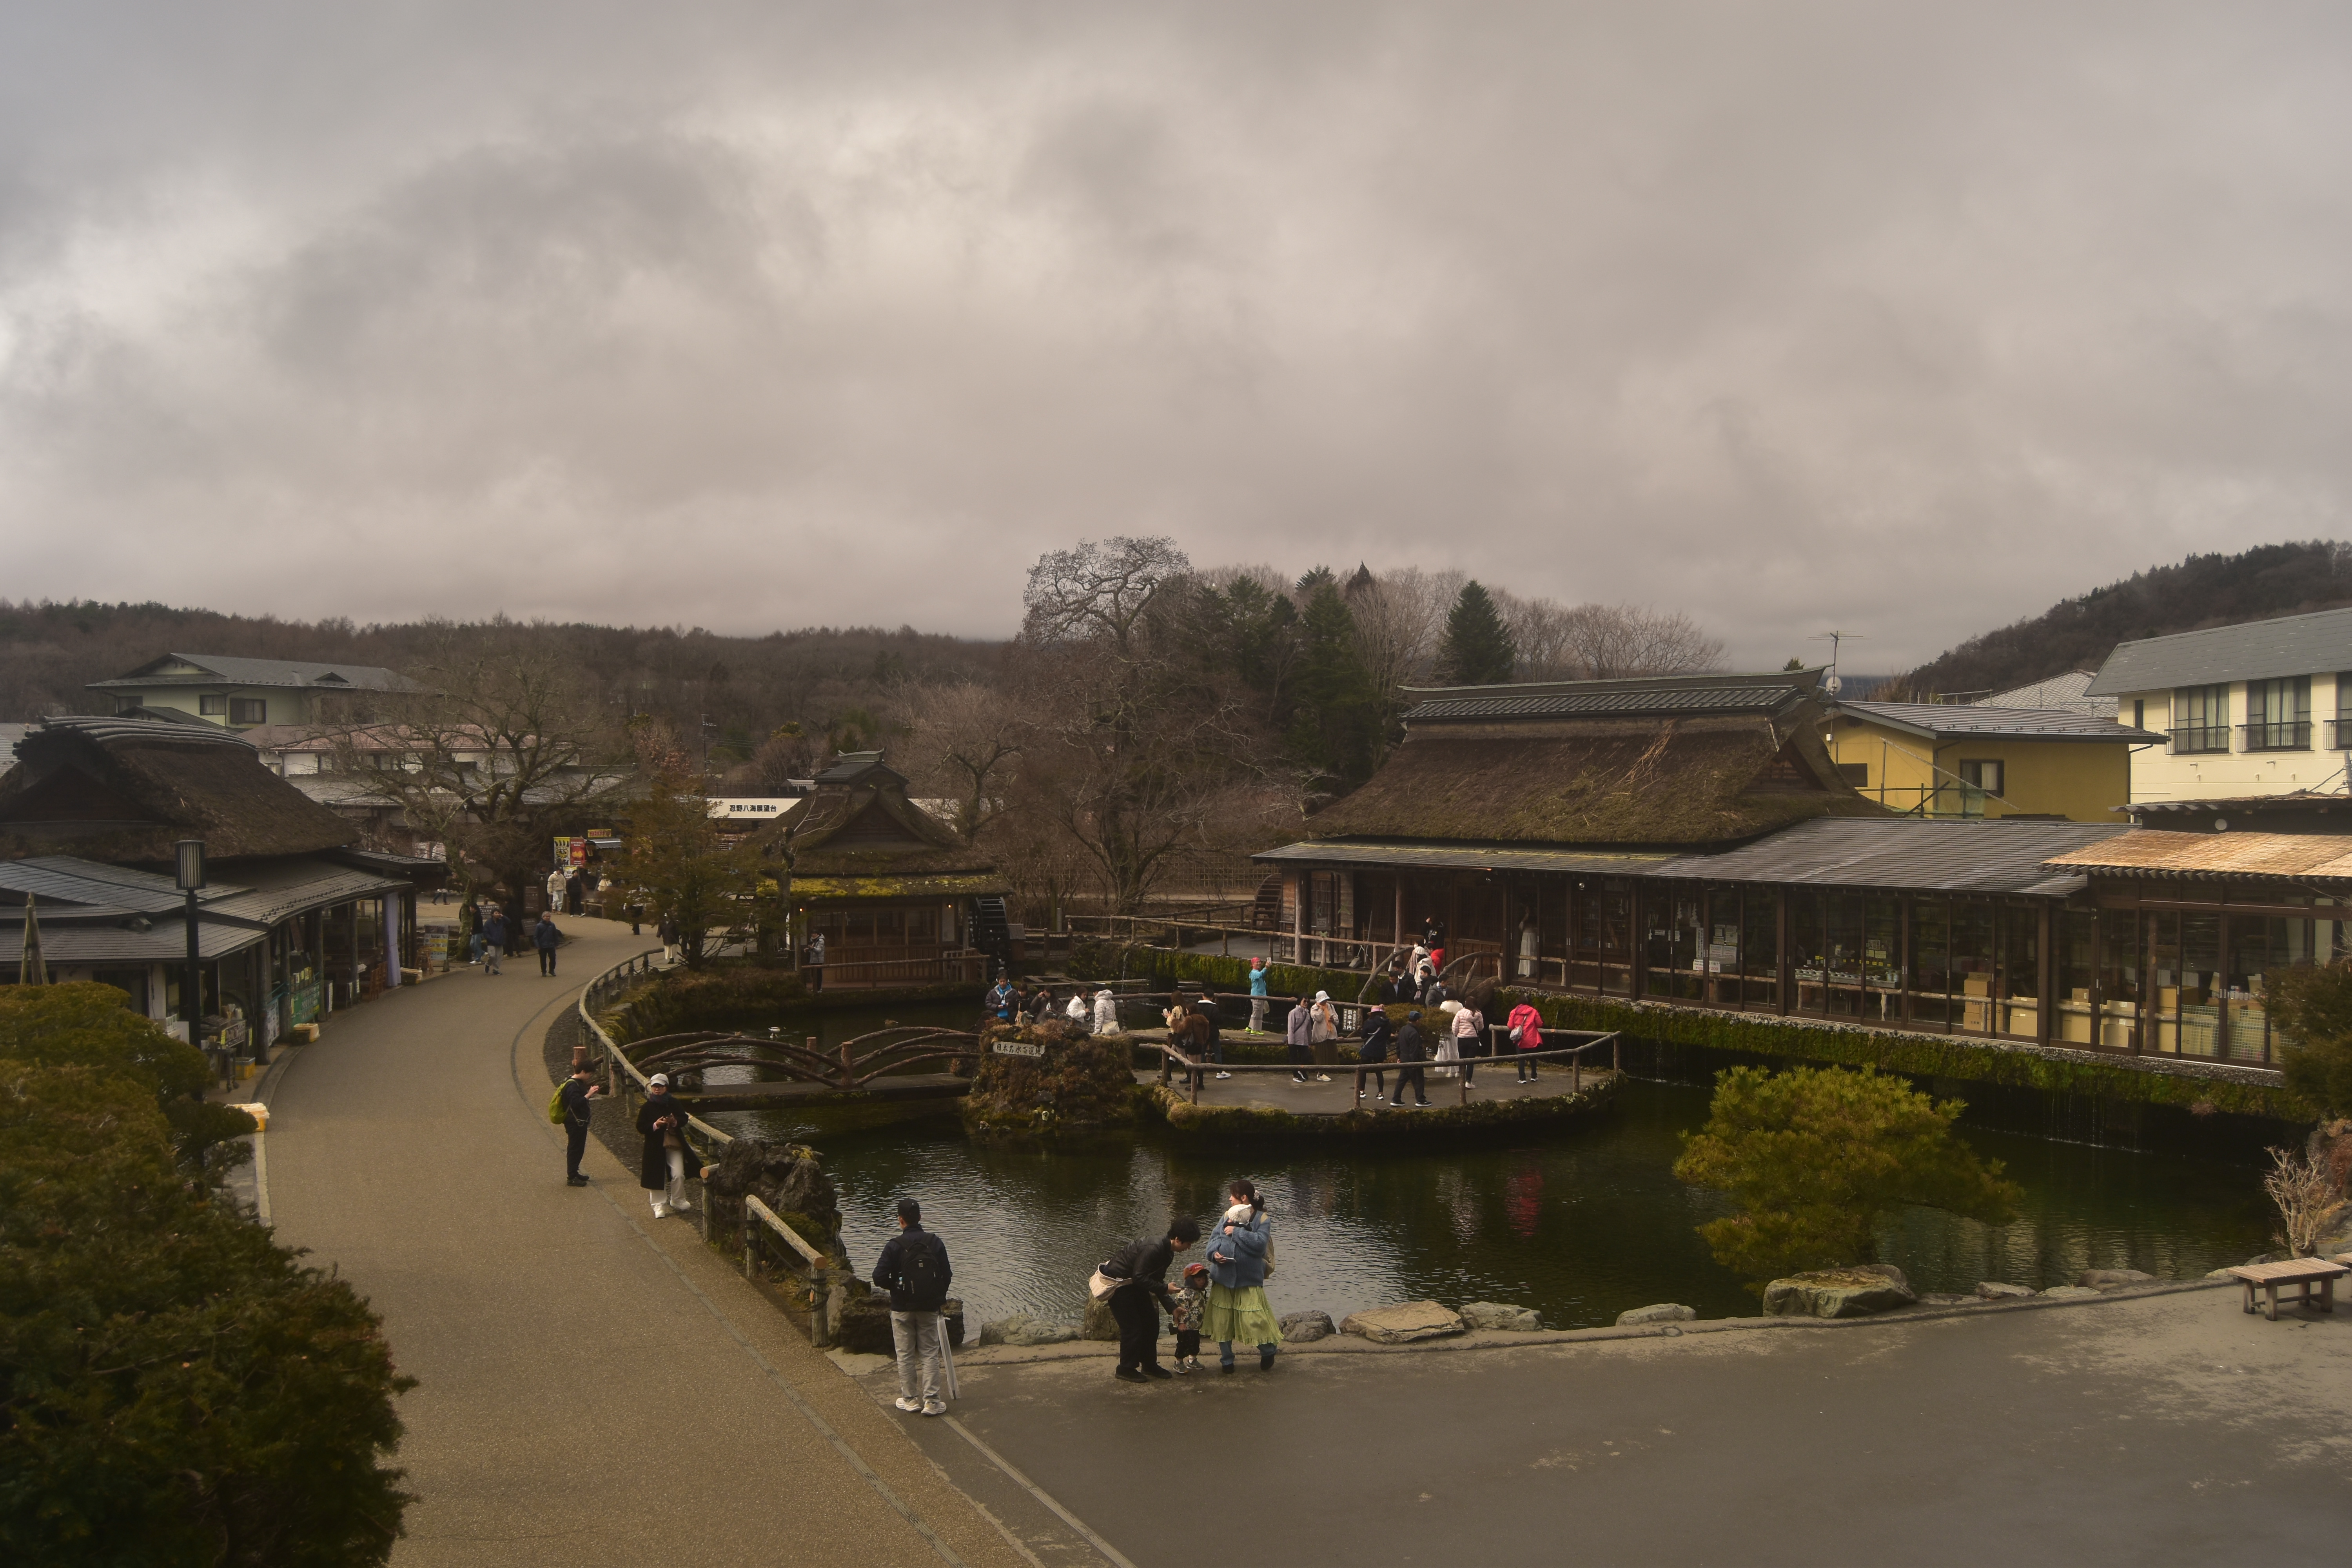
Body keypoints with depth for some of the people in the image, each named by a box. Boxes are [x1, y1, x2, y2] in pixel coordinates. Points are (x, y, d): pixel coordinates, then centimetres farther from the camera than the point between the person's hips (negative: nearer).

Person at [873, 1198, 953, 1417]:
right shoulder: (935, 1243, -4)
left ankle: (910, 1399, 15)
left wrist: (895, 1287, 6)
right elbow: (946, 1275, 1)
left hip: (902, 1308, -2)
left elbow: (879, 1278, -15)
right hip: (929, 1308, 2)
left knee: (905, 1355, 10)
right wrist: (940, 1298, 17)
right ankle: (931, 1401, 6)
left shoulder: (894, 1246, -13)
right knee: (930, 1353, 8)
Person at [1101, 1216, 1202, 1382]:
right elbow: (1140, 1277, -29)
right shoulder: (1153, 1249, -29)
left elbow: (1156, 1281, 11)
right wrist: (1165, 1289, -23)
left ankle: (1149, 1365, 23)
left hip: (1134, 1285, 10)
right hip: (1119, 1283, -10)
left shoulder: (1167, 1252, 3)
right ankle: (1126, 1370, 7)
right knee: (1132, 1327, -7)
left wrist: (1172, 1307, 8)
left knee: (1151, 1323, 11)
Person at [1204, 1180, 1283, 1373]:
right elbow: (1215, 1237, 3)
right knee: (1222, 1320, 9)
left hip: (1249, 1278, -4)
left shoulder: (1262, 1219, -5)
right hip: (1224, 1277, 4)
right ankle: (1226, 1360, 26)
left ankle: (1268, 1352, 21)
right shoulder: (1228, 1214, 8)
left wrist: (1237, 1232, -16)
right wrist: (1215, 1253, -16)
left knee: (1253, 1319, -6)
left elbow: (1260, 1244, -19)